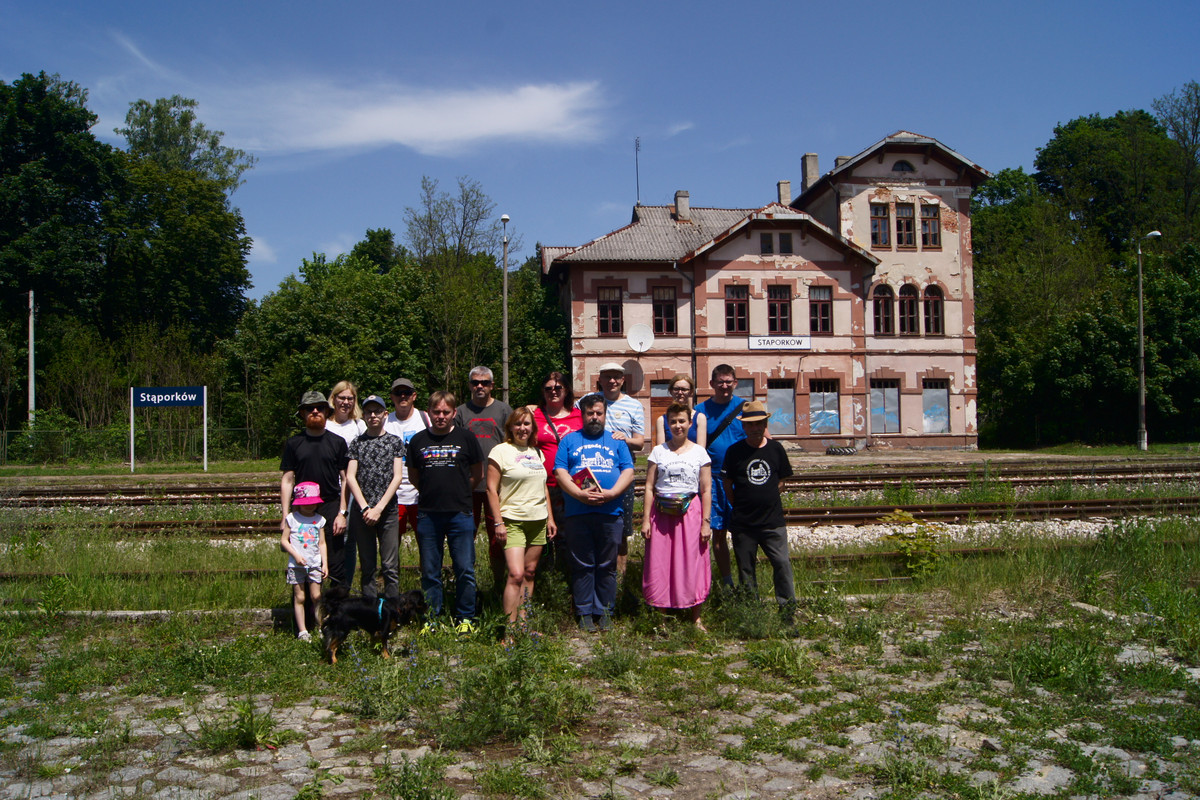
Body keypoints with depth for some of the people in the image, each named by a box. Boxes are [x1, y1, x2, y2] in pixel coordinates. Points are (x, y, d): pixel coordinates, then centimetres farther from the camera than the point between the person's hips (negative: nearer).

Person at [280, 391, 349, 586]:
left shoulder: (337, 442, 7)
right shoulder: (294, 444, 8)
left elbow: (345, 480, 5)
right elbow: (287, 480, 6)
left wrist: (342, 513, -4)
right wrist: (285, 517, -1)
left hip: (331, 509, -1)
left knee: (336, 565, -2)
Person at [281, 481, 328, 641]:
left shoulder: (319, 519, 7)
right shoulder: (292, 518, -1)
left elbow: (322, 543, 9)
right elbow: (284, 540, -1)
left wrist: (325, 563, 2)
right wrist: (296, 555, -13)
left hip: (315, 564, 2)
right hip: (296, 565, -2)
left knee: (316, 596, -1)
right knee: (299, 597, 1)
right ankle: (302, 631, 5)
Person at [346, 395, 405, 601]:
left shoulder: (395, 442, 6)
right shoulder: (357, 442, 9)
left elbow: (397, 477, -1)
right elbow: (350, 477, 2)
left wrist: (379, 508, -10)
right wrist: (365, 508, -9)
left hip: (388, 510, -1)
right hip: (361, 511, 1)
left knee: (390, 566, -2)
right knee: (367, 566, 6)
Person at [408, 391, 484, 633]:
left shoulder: (465, 438, 3)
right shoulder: (418, 440, 8)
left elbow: (477, 475, 10)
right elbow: (413, 476, 17)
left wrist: (458, 492, 10)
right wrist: (433, 491, 12)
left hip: (459, 513, -2)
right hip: (427, 514, 2)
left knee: (465, 569, 0)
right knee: (429, 572, 8)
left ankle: (465, 618, 12)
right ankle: (431, 619, 19)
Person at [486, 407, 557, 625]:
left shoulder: (536, 452, 14)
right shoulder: (500, 451, -4)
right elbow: (491, 489, -7)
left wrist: (550, 517, 16)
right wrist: (499, 523, -12)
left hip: (538, 520, 6)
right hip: (513, 521, -6)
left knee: (530, 572, 7)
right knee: (516, 574, -14)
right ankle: (510, 627, -10)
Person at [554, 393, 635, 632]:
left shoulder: (616, 441, 15)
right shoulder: (569, 440, 12)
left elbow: (628, 472, 5)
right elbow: (560, 472, 1)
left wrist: (611, 493, -12)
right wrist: (579, 494, -14)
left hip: (610, 513, 1)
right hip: (577, 513, -1)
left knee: (607, 566, 5)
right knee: (582, 565, 3)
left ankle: (605, 611, 15)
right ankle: (584, 612, 12)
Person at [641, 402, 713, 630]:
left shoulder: (700, 452, 4)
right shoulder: (658, 451, 6)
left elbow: (706, 490, 3)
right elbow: (649, 487, 4)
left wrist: (706, 522, -3)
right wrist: (646, 519, -2)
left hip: (690, 513, -1)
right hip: (661, 513, 1)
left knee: (691, 564, 1)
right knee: (660, 564, 1)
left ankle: (695, 618, 12)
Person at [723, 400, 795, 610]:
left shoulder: (775, 448, 2)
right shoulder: (734, 451, -2)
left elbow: (781, 479, 12)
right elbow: (728, 484, 5)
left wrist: (767, 498, 8)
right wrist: (740, 507, 6)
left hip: (772, 520, 1)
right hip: (743, 523, 0)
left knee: (782, 563, -2)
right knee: (746, 569, 8)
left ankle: (789, 607, 9)